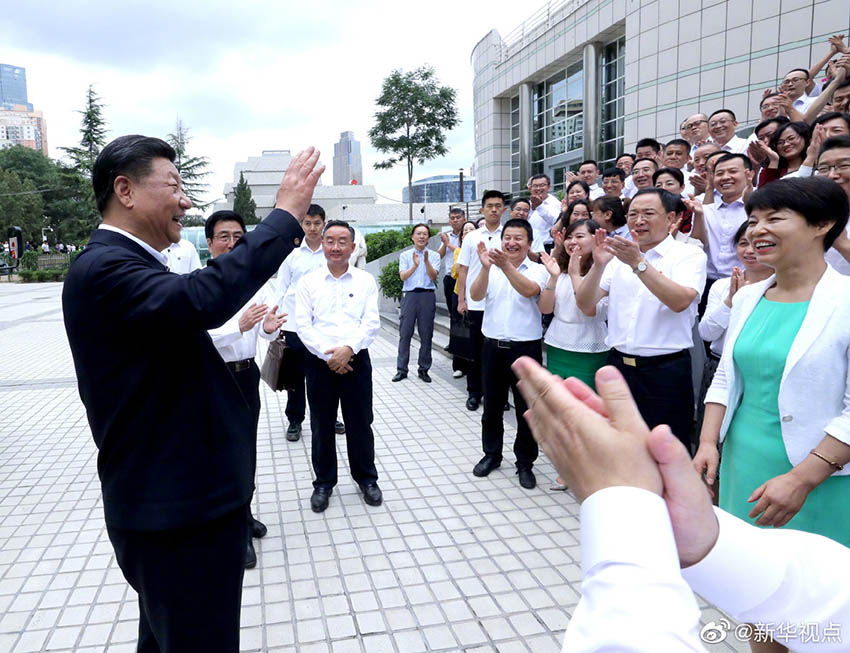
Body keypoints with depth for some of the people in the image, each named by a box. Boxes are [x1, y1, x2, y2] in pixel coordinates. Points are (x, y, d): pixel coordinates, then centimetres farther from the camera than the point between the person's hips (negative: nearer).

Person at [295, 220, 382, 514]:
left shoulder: (365, 280, 3)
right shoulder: (308, 281, 3)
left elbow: (371, 322, -4)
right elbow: (302, 324, -4)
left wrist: (348, 348, -17)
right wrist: (327, 353, -14)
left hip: (356, 360, 0)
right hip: (319, 362, 0)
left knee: (360, 423, 9)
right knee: (321, 426, 10)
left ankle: (366, 478, 28)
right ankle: (323, 483, 26)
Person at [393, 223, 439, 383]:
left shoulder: (434, 255, 8)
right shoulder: (405, 255, 9)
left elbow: (433, 276, -5)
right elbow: (403, 276, -5)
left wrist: (427, 261, -20)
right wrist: (415, 266, -21)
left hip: (428, 296, 0)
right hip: (409, 295, 0)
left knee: (426, 334, 4)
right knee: (405, 333, 0)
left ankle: (424, 369, 14)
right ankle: (401, 369, 7)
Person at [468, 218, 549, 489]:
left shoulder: (537, 270, -2)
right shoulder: (490, 270, 5)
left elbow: (529, 290, -24)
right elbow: (475, 295, -12)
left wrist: (505, 265, -37)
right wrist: (486, 267, -28)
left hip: (526, 347, -2)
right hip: (493, 346, 3)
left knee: (527, 408, 6)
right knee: (492, 405, 15)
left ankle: (525, 462, 21)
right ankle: (492, 454, 32)